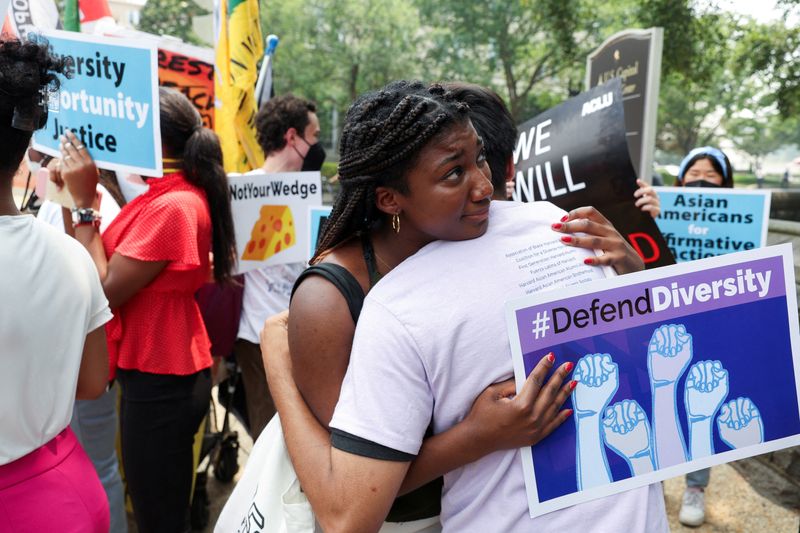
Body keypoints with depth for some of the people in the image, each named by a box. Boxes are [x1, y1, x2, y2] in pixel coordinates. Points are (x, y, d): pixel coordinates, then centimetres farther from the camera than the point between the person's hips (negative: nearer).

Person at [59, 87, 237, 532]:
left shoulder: (172, 206, -23)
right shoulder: (174, 194, 8)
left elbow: (104, 291, -21)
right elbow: (110, 269, 8)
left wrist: (84, 203, -16)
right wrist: (80, 196, 2)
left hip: (159, 380, -10)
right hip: (162, 371, 10)